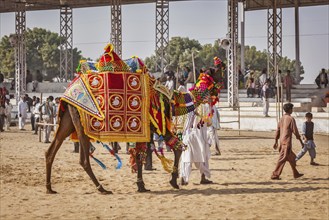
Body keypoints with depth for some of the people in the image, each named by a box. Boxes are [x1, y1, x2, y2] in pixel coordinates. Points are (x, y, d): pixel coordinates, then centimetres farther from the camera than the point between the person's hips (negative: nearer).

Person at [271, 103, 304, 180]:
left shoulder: (282, 118, 10)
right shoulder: (291, 119, -12)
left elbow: (278, 131, 13)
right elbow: (295, 131, -12)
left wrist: (276, 142, 19)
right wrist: (300, 140, -2)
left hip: (282, 141, 9)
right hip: (287, 141, -9)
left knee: (291, 157, 19)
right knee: (282, 158, -8)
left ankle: (296, 173, 27)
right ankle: (275, 175, -10)